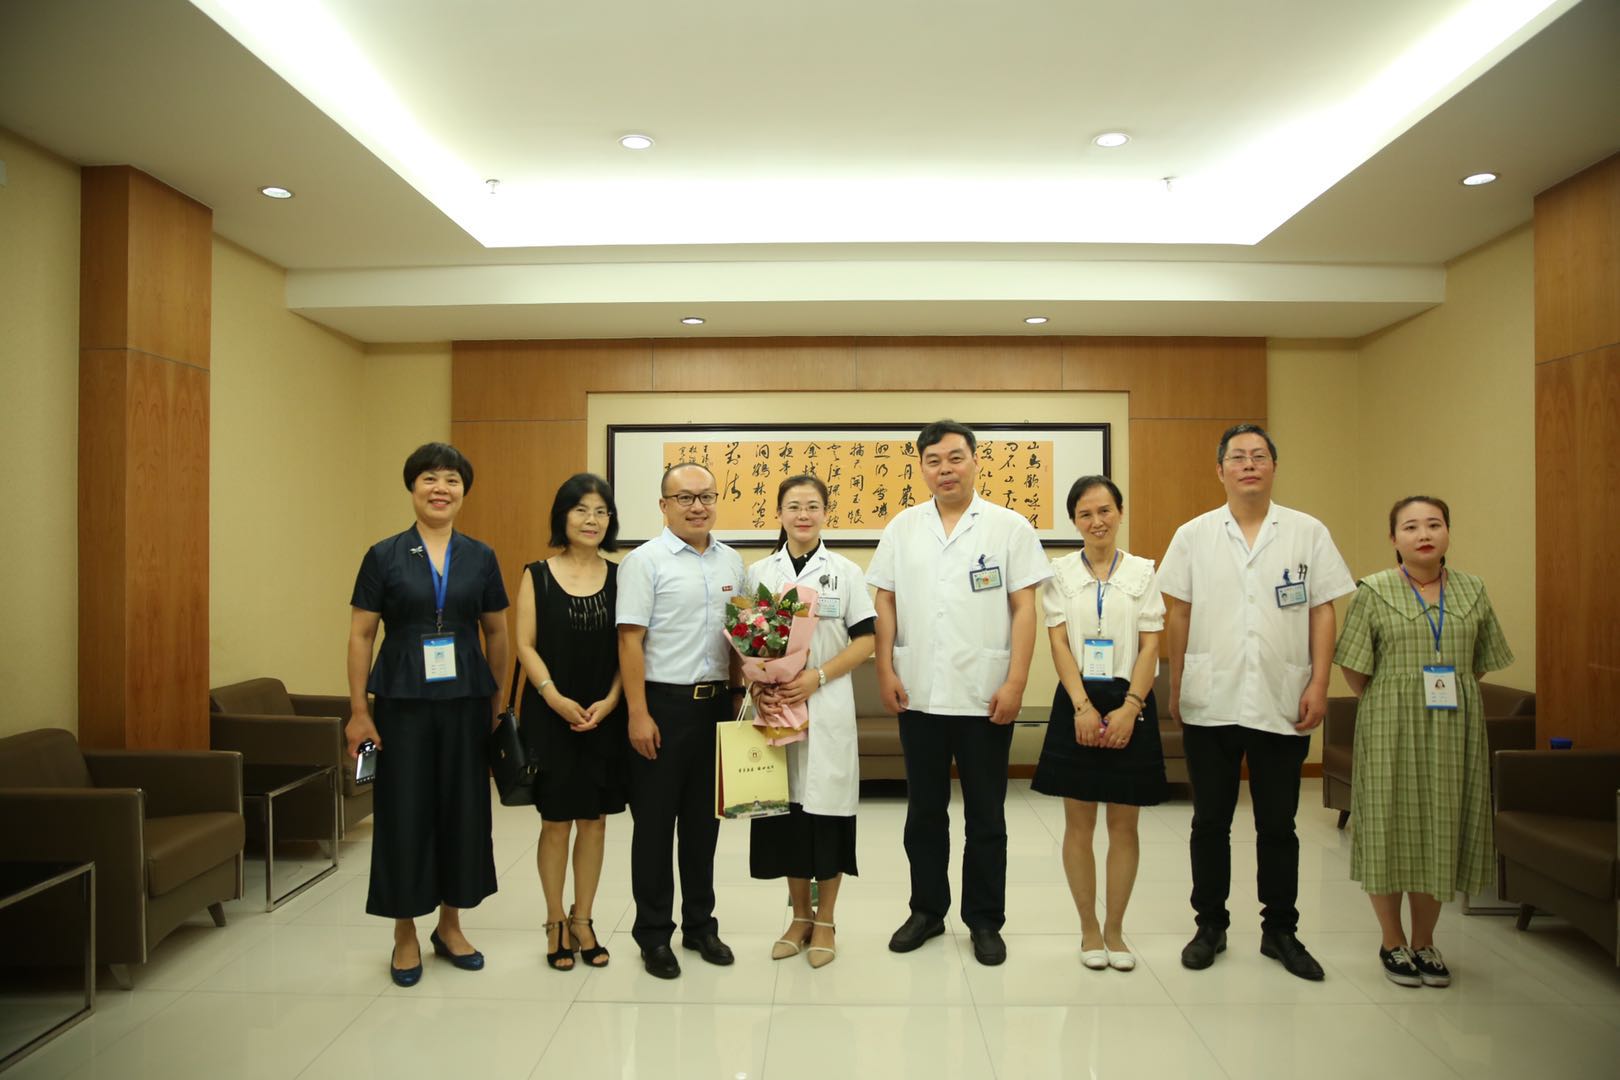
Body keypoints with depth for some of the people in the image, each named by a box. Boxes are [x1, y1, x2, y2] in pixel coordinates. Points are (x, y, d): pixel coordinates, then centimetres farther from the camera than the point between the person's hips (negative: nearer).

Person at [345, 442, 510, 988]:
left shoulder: (480, 557, 5)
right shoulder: (384, 555, 0)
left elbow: (497, 632, 10)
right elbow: (360, 635, -1)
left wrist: (496, 700, 7)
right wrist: (358, 710, -6)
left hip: (465, 701, 2)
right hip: (402, 702, -2)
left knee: (463, 809, 8)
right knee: (404, 811, 3)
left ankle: (450, 926, 26)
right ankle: (405, 935, 20)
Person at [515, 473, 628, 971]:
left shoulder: (619, 577, 4)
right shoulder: (537, 575, 0)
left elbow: (628, 648, 2)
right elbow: (525, 645, -3)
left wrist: (609, 701, -10)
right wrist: (555, 698, -14)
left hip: (604, 717, 2)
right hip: (551, 715, -2)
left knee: (594, 819, 9)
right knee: (555, 820, 6)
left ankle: (583, 920, 24)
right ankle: (556, 922, 21)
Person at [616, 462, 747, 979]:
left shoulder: (731, 562, 10)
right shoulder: (645, 561, -8)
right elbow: (630, 641, -11)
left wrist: (738, 694, 9)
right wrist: (639, 714, -15)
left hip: (716, 704, 5)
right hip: (664, 704, -5)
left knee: (704, 819, 15)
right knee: (655, 822, 6)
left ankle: (700, 924, 30)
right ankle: (654, 934, 20)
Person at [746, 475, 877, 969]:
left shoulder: (846, 572, 2)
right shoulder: (759, 572, 7)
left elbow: (864, 641, -2)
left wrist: (816, 677, -14)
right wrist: (757, 686, -10)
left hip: (828, 708, -2)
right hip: (775, 709, 2)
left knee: (826, 808, 1)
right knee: (785, 808, 7)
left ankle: (825, 922, 18)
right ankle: (800, 916, 24)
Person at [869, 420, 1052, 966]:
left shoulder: (1009, 527, -2)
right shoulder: (903, 527, 6)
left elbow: (1024, 609, -4)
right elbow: (886, 602, 7)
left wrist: (1016, 682, -11)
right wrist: (885, 670, -1)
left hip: (985, 697, -2)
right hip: (919, 695, 3)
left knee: (986, 817, 9)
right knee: (924, 812, 14)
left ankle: (985, 921, 24)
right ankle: (927, 910, 29)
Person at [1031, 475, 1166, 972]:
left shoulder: (1143, 572, 3)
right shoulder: (1060, 573, 3)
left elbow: (1150, 646, -1)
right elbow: (1058, 643, -3)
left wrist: (1128, 708, -12)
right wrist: (1083, 707, -13)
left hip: (1130, 704, 0)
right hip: (1077, 702, 0)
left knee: (1124, 824, 6)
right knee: (1079, 822, 5)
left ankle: (1114, 928, 20)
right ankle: (1088, 929, 19)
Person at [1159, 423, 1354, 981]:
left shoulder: (1308, 533, 2)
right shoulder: (1193, 535, 4)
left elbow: (1323, 612, 2)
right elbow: (1179, 615, 6)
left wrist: (1318, 684, -6)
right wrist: (1175, 688, 5)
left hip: (1282, 705, 0)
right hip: (1209, 704, 1)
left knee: (1278, 825, 10)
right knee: (1210, 822, 10)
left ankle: (1280, 930, 25)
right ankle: (1210, 925, 24)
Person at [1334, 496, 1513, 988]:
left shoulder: (1472, 590, 6)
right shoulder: (1374, 592, -5)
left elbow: (1482, 662, 14)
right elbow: (1353, 668, -3)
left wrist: (1452, 695, 6)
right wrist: (1390, 706, 1)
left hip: (1455, 730, 4)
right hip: (1391, 730, -3)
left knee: (1442, 829, 9)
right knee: (1390, 828, 3)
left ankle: (1424, 942, 25)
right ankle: (1393, 943, 19)